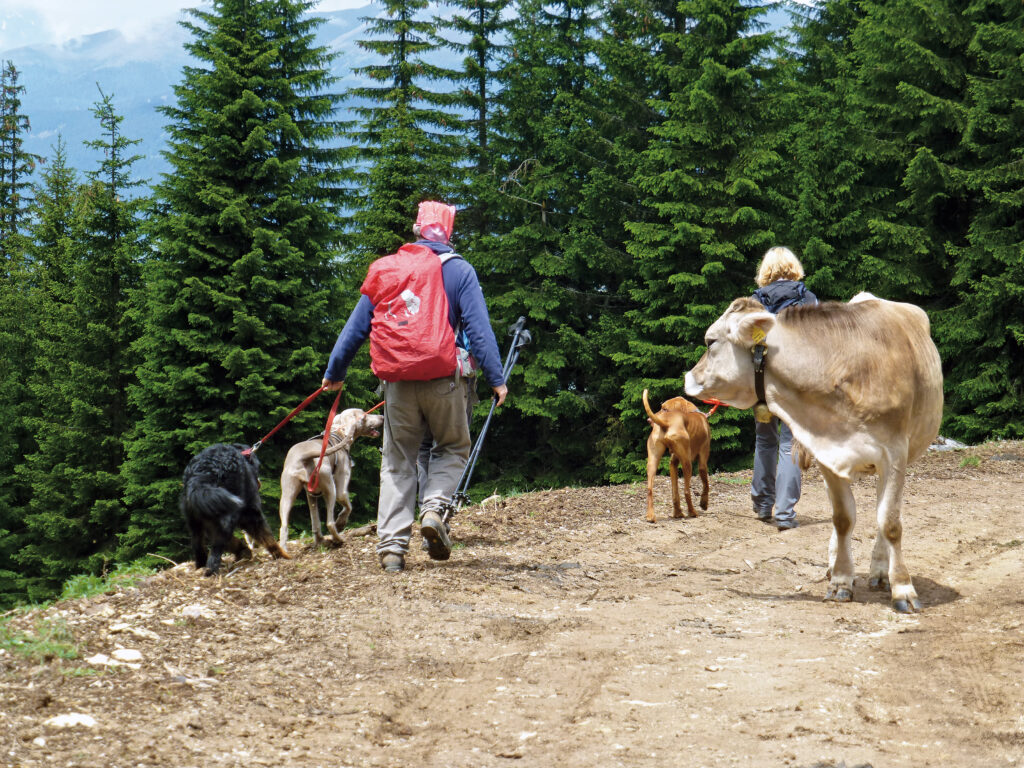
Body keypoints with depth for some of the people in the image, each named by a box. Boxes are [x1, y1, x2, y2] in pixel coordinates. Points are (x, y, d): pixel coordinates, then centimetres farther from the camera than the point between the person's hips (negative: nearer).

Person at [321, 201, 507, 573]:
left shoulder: (384, 270, 13)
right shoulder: (458, 270, 3)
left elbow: (356, 326, 17)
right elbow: (478, 328, -4)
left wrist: (334, 372, 27)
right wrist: (496, 378, -3)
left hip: (398, 383, 2)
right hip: (442, 378, -2)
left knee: (397, 463, 10)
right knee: (453, 447, 17)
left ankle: (392, 543, 0)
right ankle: (434, 508, -9)